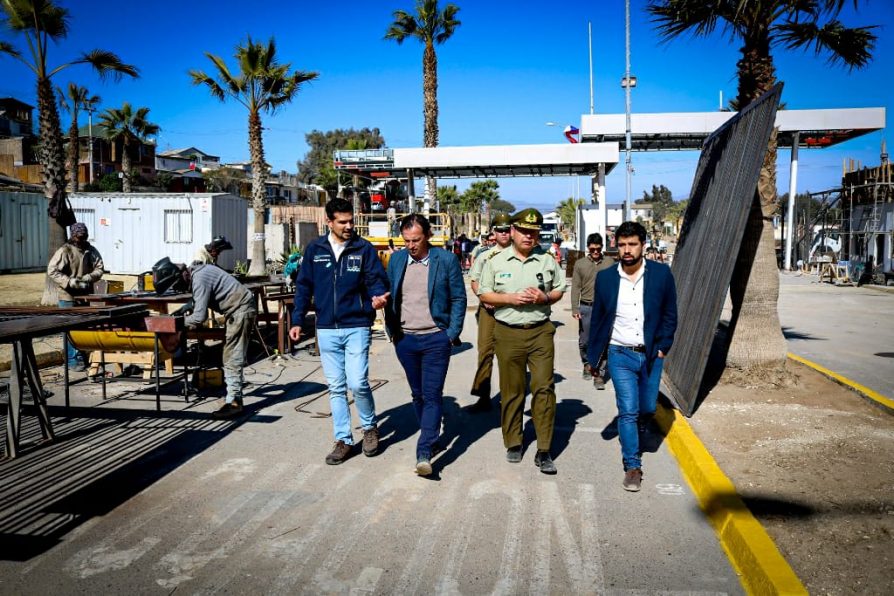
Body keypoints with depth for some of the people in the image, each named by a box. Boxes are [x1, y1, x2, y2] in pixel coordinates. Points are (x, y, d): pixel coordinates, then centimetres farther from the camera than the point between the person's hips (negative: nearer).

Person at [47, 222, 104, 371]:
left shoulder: (91, 250, 6)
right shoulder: (64, 251, -9)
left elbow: (99, 268, 6)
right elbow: (51, 271, -12)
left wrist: (88, 278, -13)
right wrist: (69, 281, -22)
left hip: (86, 295, 5)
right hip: (69, 297, -5)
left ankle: (85, 356, 22)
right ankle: (73, 360, 5)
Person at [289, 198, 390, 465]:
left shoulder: (364, 249, 0)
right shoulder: (314, 250, 5)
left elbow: (377, 279, -3)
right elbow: (304, 286, 8)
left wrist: (379, 297, -25)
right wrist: (297, 320, 4)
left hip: (356, 327, -2)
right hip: (326, 330, 3)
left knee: (357, 383, -8)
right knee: (336, 387, 8)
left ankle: (370, 426, 19)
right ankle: (343, 440, 19)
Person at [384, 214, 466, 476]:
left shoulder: (446, 260, -4)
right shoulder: (396, 260, 6)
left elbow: (459, 299, -1)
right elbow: (389, 296, 13)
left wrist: (451, 333, -6)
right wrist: (392, 330, 7)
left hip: (435, 338, -4)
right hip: (405, 339, 4)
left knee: (432, 395, -7)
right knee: (417, 394, 13)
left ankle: (424, 452, -6)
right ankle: (432, 437, 29)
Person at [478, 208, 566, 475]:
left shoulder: (547, 261, 7)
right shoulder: (496, 262, 3)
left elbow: (559, 290, 15)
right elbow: (484, 294, 5)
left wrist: (544, 297, -8)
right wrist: (511, 298, -11)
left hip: (541, 332, 1)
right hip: (508, 333, 0)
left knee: (544, 387, -5)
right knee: (511, 390, 6)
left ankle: (543, 451, 2)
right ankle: (513, 443, 22)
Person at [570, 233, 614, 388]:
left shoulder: (609, 264, 4)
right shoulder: (580, 264, 4)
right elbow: (575, 287, 2)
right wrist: (575, 309, -5)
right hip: (586, 307, 1)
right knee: (584, 340, 10)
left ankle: (599, 373, 4)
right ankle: (587, 363, 35)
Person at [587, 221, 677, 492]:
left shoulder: (661, 273, -3)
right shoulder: (605, 277, -2)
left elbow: (670, 314, 4)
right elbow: (597, 318, 5)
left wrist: (662, 347, -4)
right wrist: (593, 356, 6)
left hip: (651, 355, 1)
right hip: (620, 355, -1)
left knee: (647, 409, 12)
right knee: (628, 411, -4)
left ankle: (634, 437, 44)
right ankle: (632, 466, 9)